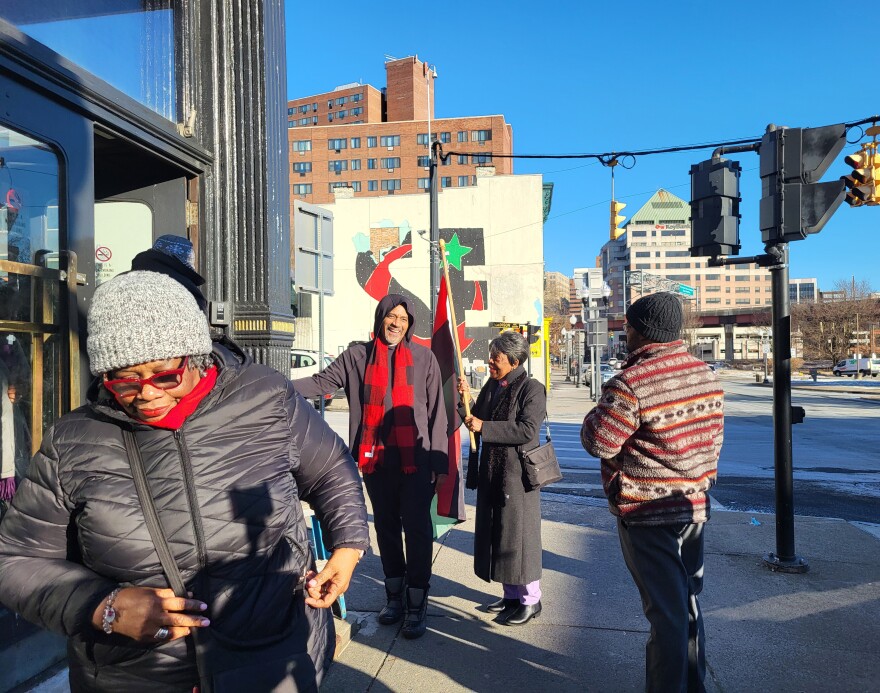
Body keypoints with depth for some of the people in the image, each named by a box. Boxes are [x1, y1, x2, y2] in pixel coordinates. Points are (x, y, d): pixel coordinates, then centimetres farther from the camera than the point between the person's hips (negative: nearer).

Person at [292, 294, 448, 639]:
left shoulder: (423, 358, 0)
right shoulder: (358, 355, 4)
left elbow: (436, 412, 0)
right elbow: (323, 381, 1)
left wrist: (439, 462, -2)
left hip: (415, 458, -2)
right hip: (375, 457, 2)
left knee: (417, 527, -1)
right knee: (386, 527, 14)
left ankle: (417, 604, 14)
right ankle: (395, 596, 30)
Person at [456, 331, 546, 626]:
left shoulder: (531, 389, -12)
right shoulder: (491, 386, 10)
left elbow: (527, 430, -23)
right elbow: (476, 419, 17)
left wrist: (484, 427, -21)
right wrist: (466, 399, 0)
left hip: (517, 474, -8)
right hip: (491, 472, 8)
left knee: (518, 535, 3)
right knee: (497, 534, 15)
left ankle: (530, 600, 20)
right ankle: (511, 595, 30)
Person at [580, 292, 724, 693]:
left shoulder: (631, 384, -23)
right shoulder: (705, 375, 3)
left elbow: (597, 442, -18)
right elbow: (714, 439, 12)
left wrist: (602, 407, -2)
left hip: (647, 513, -7)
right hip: (695, 506, 8)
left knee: (665, 611, 3)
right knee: (687, 602, 21)